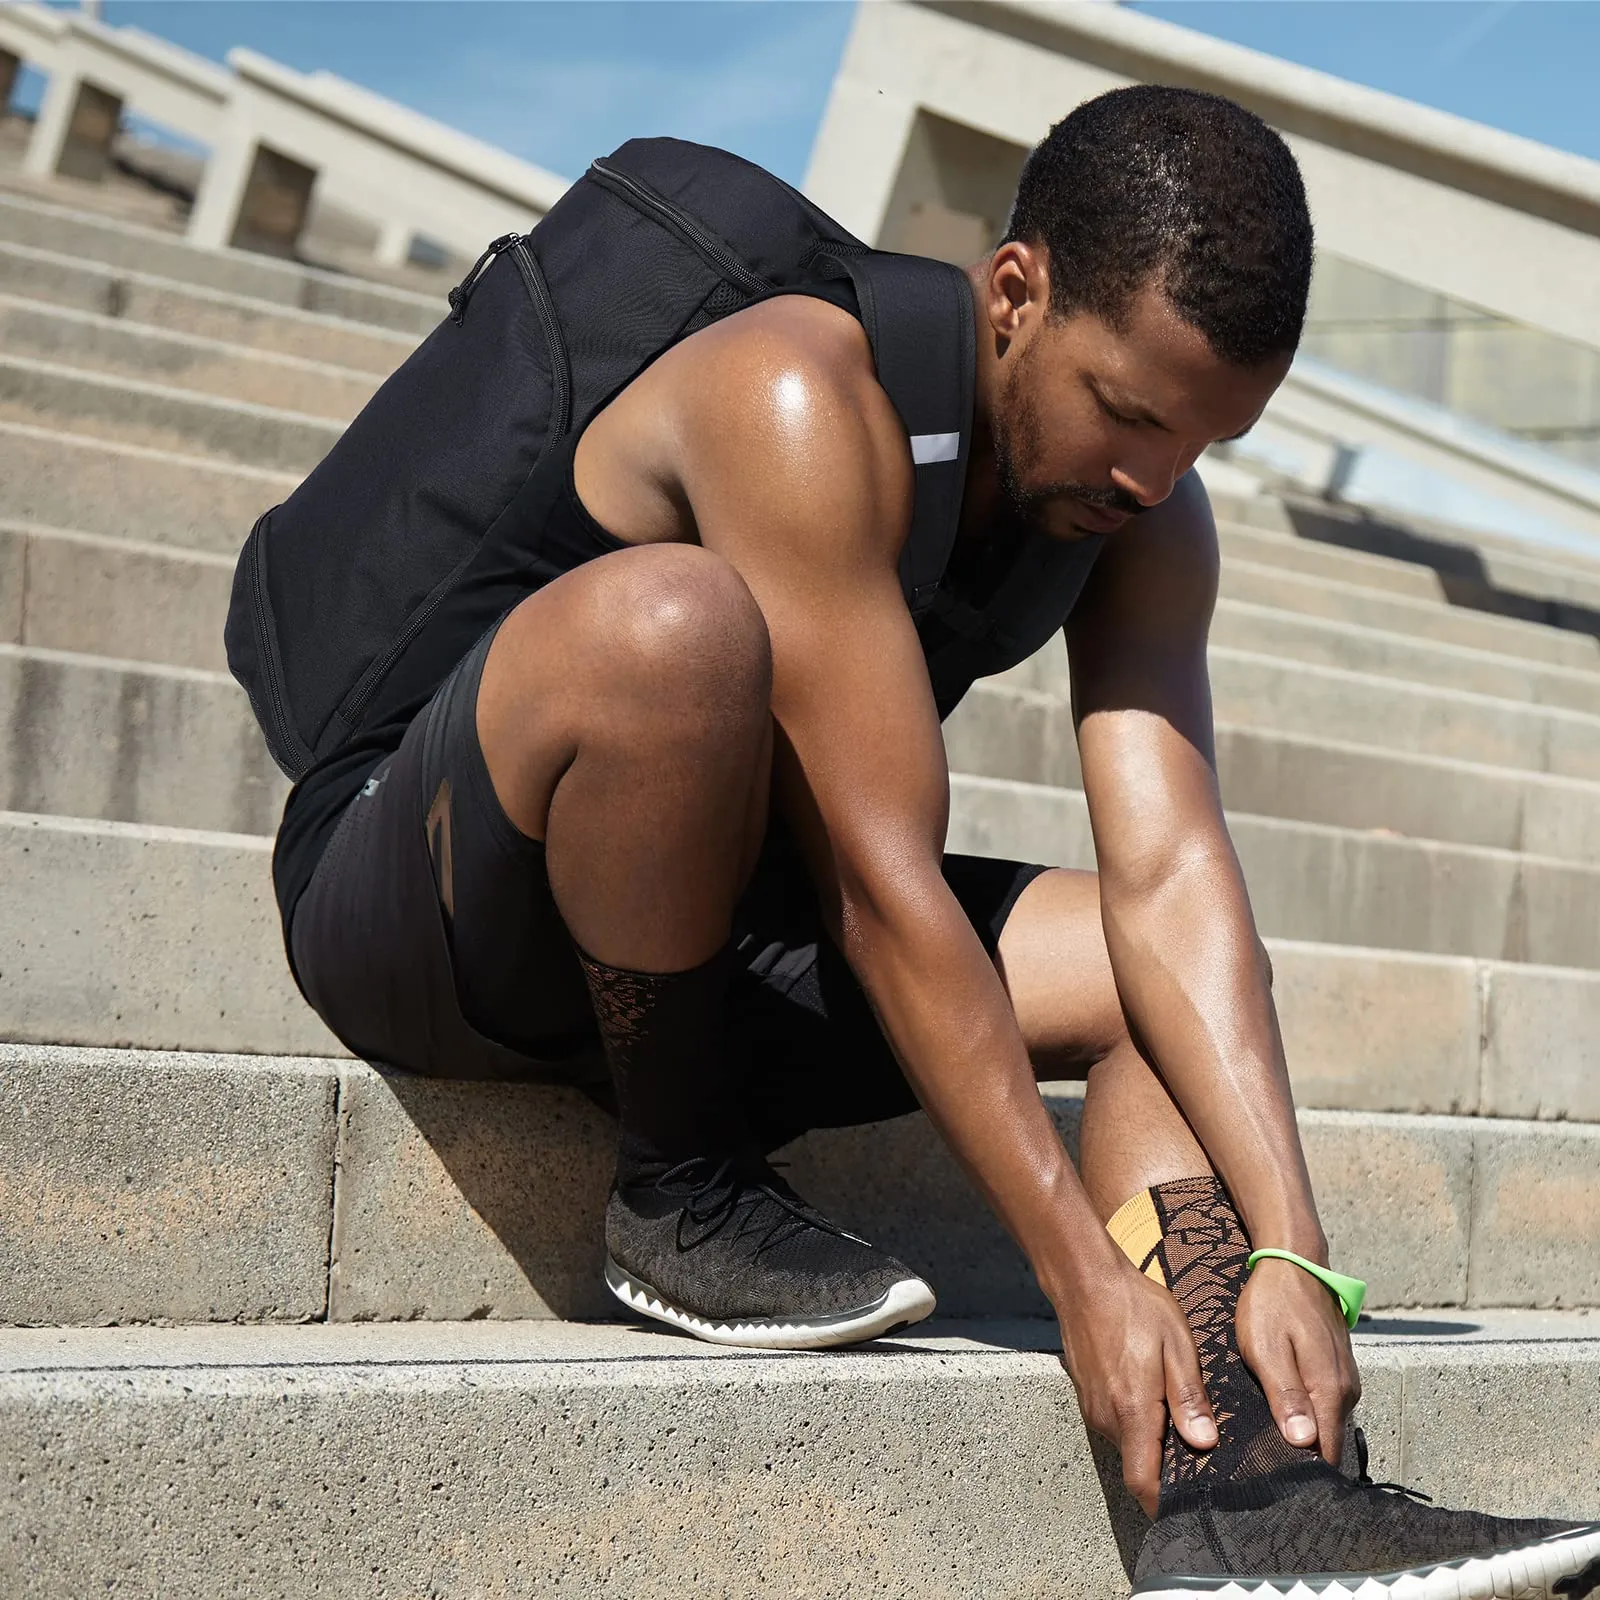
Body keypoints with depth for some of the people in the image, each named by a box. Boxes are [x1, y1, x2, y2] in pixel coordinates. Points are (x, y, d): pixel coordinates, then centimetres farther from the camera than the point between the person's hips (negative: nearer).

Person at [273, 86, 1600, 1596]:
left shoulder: (1145, 520, -2)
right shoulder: (803, 398, -26)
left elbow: (1171, 877, -11)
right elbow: (882, 886, -28)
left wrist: (1288, 1249, -22)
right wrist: (1081, 1269, -27)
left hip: (688, 942, 7)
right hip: (402, 908, -7)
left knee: (1150, 966, -3)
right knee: (671, 618, -35)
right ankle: (678, 1195, -15)